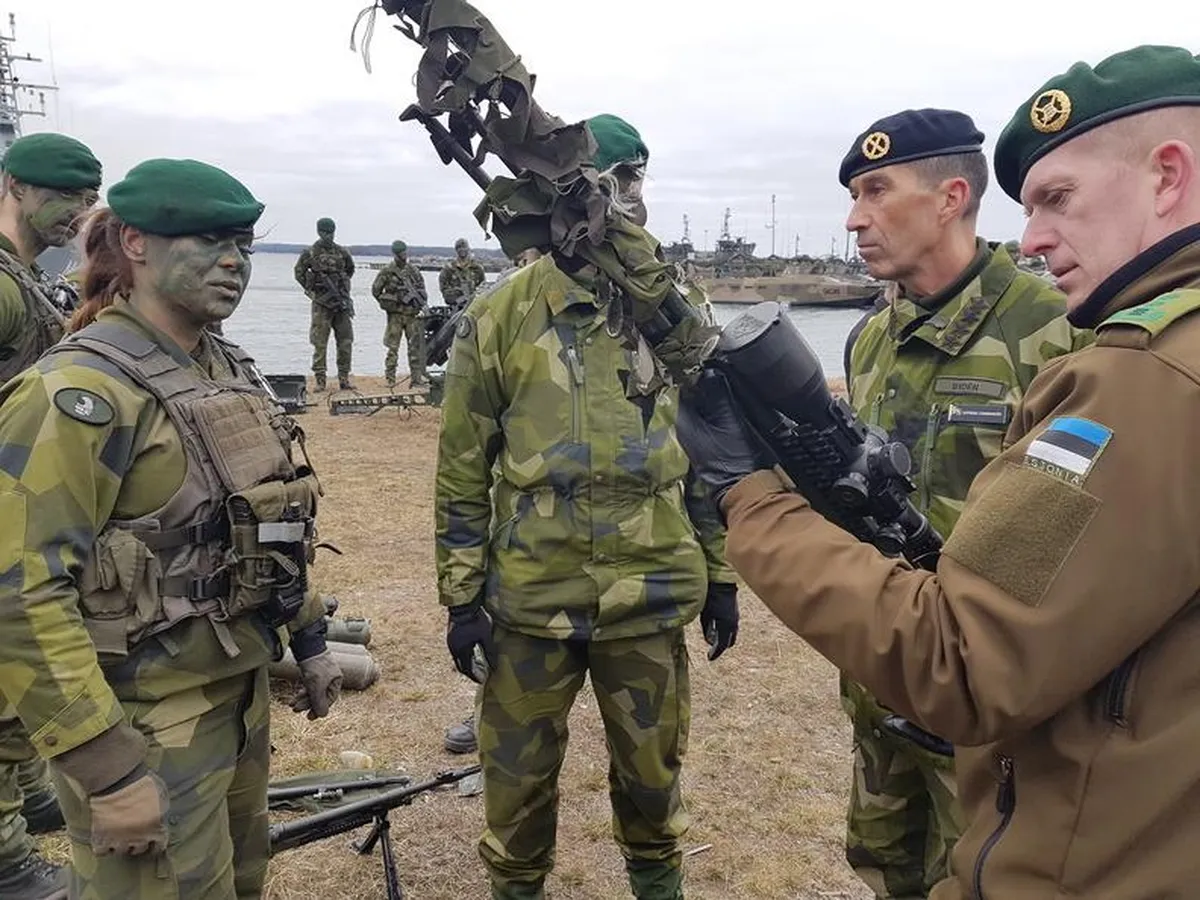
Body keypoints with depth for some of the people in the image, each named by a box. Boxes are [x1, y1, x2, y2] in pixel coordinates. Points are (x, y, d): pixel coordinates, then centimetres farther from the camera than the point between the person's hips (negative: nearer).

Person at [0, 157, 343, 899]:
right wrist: (107, 768, -24)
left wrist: (310, 637, 17)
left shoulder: (230, 370, 6)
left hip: (241, 693, 8)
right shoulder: (80, 394, -20)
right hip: (148, 723, -8)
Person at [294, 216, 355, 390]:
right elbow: (298, 272, 7)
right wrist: (311, 289, 2)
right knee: (320, 343, -3)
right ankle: (320, 380, 1)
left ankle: (344, 378, 11)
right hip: (321, 304, -3)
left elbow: (350, 270, 25)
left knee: (346, 341, 4)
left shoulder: (342, 252, 8)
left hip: (343, 301, 3)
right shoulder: (310, 253, -1)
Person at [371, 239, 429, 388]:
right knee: (393, 347, -2)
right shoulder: (387, 271, -2)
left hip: (413, 314, 3)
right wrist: (387, 303, 1)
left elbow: (422, 289, 16)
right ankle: (390, 378, 3)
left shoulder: (414, 270, 10)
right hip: (395, 315, -3)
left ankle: (416, 377, 8)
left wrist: (422, 304, 2)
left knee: (416, 347, 3)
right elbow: (375, 290, 3)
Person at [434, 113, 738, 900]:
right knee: (519, 775, 15)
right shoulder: (499, 317, -5)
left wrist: (722, 575, 7)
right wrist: (461, 596, -3)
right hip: (529, 599, -1)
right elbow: (463, 470, -2)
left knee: (652, 769, 19)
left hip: (651, 597, 2)